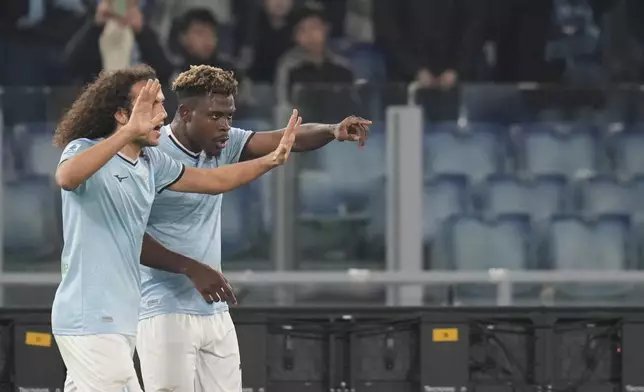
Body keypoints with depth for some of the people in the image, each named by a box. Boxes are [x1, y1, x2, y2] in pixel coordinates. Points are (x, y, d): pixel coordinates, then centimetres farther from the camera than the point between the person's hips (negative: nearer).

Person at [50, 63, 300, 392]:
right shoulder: (85, 150, -12)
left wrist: (273, 159, 15)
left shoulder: (151, 162, 12)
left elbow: (213, 180, 23)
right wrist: (129, 132, -45)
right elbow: (66, 177, -36)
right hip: (90, 319, -9)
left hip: (119, 316, 9)